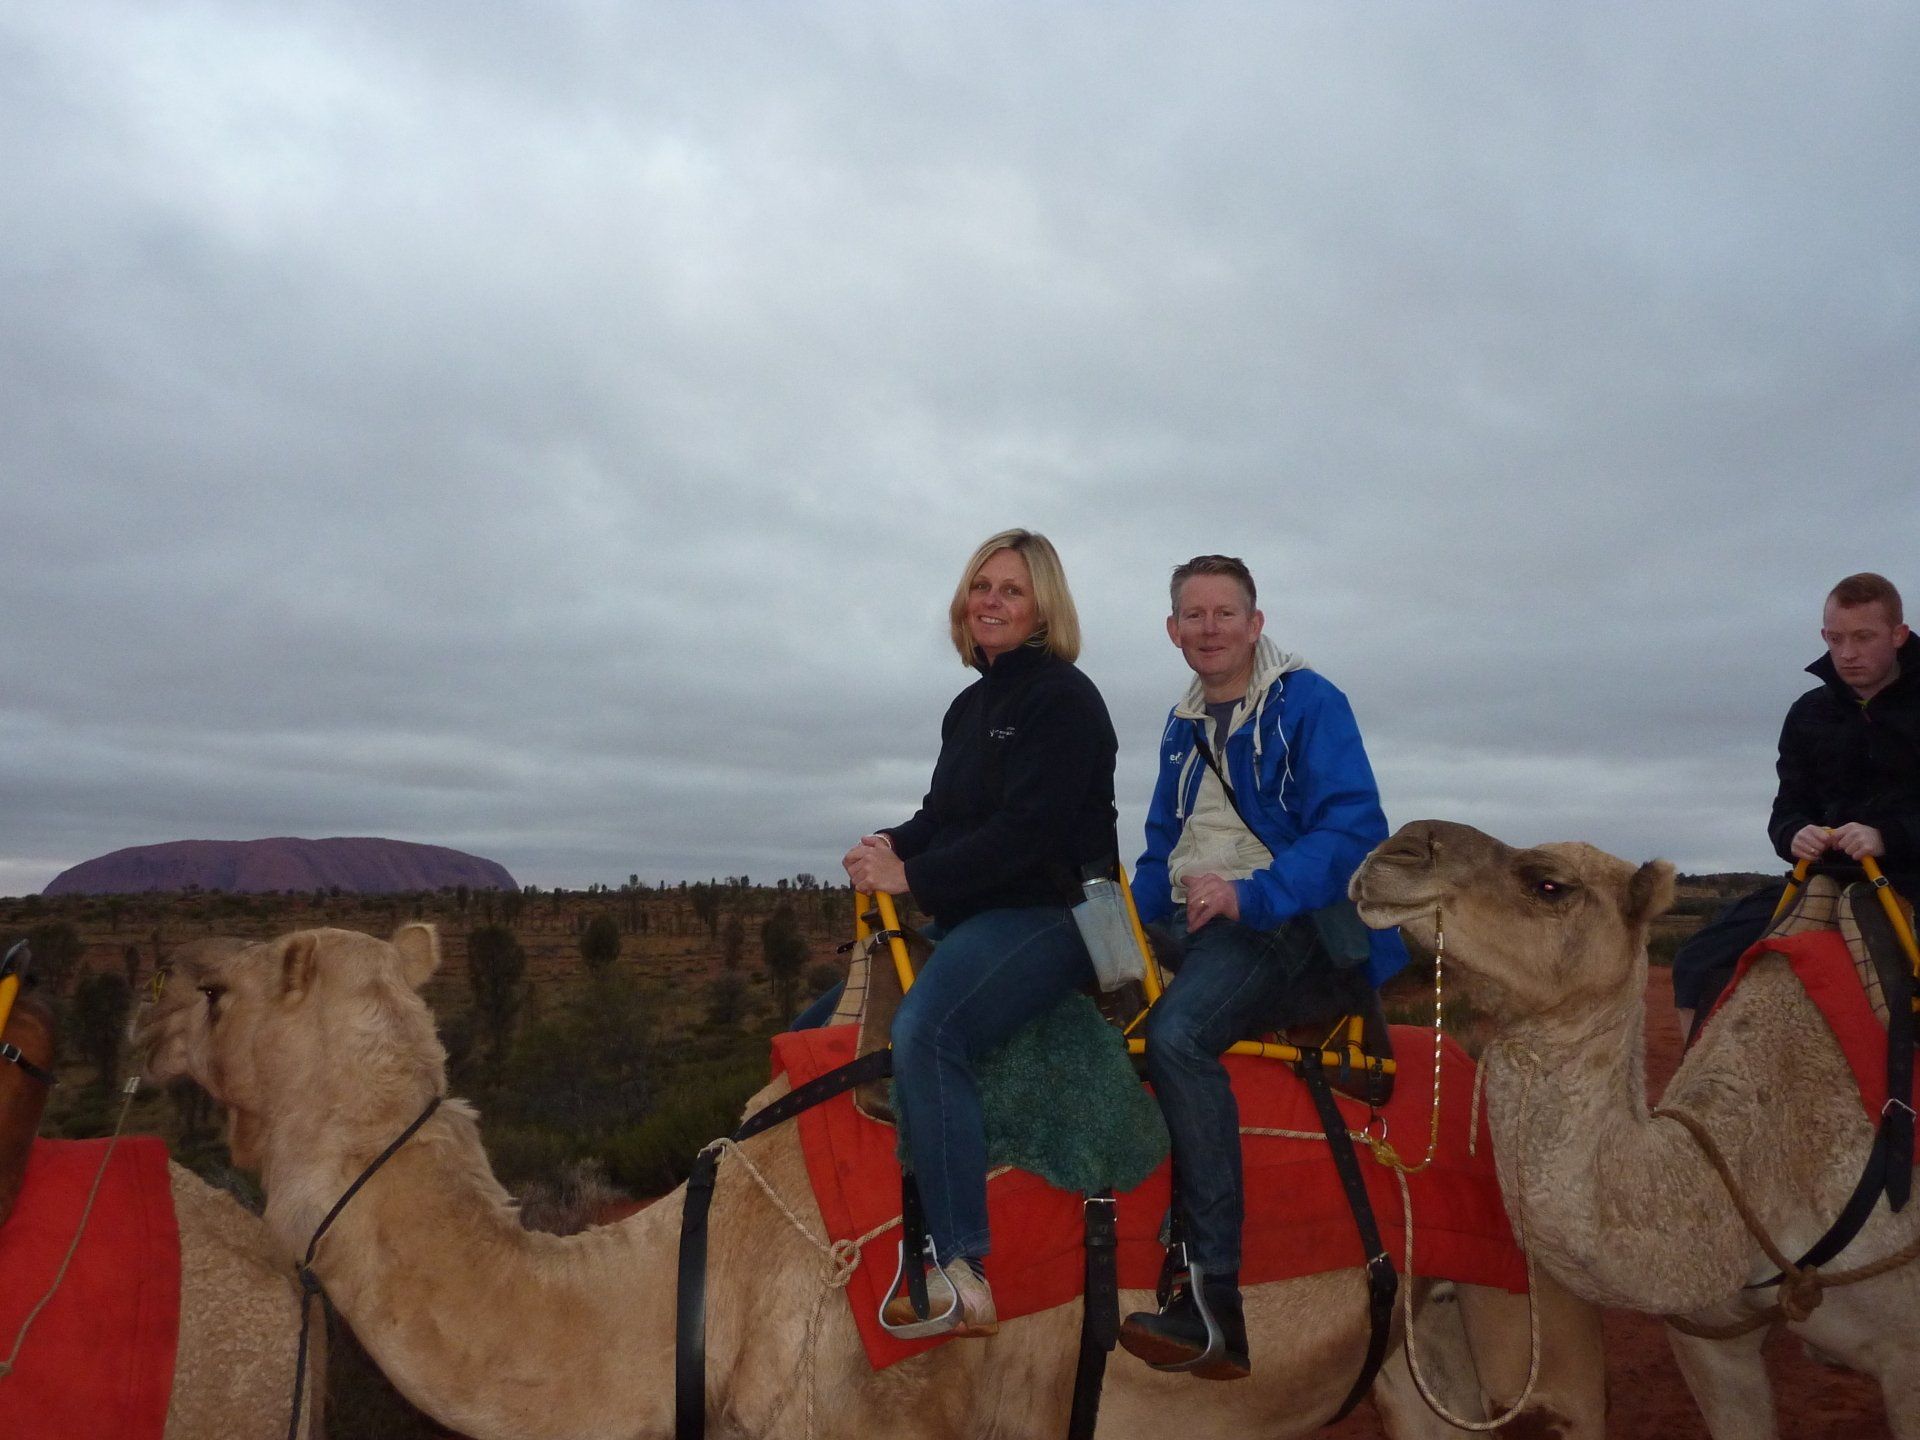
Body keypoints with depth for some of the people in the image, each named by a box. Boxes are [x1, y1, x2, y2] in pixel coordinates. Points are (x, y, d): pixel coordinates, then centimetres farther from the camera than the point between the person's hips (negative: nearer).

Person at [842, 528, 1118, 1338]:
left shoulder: (1063, 698, -10)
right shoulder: (970, 707, 17)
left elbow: (1028, 830, -19)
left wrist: (913, 876, -17)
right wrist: (892, 845, -4)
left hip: (1048, 915, -10)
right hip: (969, 922, 10)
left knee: (925, 1028, -35)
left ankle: (963, 1278, -34)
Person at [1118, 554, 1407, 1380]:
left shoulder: (1307, 703, -5)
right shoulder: (1183, 728, 18)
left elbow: (1355, 828, -16)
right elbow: (1161, 855, 23)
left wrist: (1250, 893, -29)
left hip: (1293, 924, -8)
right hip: (1196, 931, 8)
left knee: (1176, 1032, -33)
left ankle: (1214, 1303, -29)